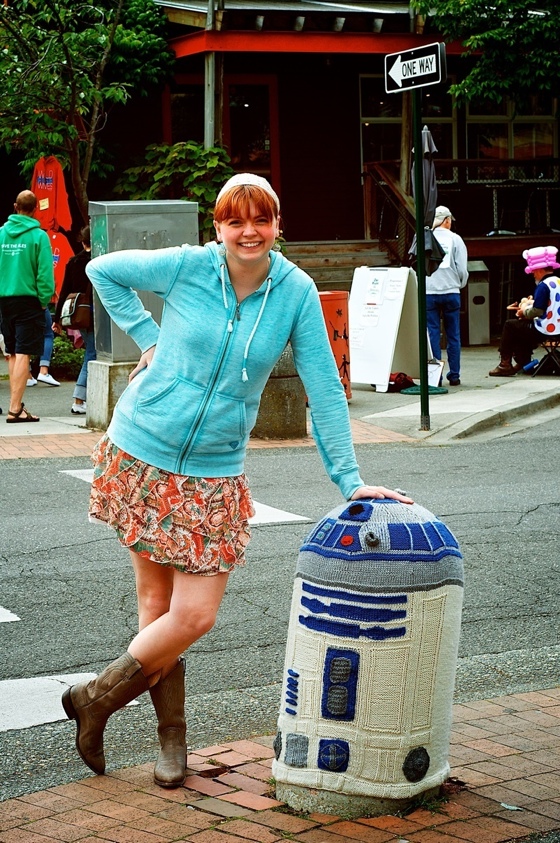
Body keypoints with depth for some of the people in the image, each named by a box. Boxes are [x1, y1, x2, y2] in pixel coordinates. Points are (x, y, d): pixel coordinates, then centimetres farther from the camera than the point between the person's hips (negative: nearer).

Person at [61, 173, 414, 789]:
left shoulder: (297, 292, -6)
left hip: (213, 474, 1)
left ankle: (96, 699, 18)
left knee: (195, 615, -4)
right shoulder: (187, 267, -9)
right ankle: (171, 735, 22)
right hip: (141, 456, -1)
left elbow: (324, 388, -2)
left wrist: (349, 479, -5)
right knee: (158, 601, 4)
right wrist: (149, 337, 1)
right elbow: (103, 270, 8)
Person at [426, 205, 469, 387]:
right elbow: (462, 269, 0)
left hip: (428, 292, 0)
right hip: (451, 292, 0)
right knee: (453, 336, 7)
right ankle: (454, 375, 7)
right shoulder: (455, 239, 1)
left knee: (432, 335, 2)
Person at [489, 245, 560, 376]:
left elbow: (537, 311, -22)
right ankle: (523, 362, 27)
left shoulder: (544, 285, -17)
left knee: (509, 325, 7)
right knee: (522, 325, 28)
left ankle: (505, 364, 11)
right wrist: (528, 306, 10)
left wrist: (524, 311, -2)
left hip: (545, 330, -9)